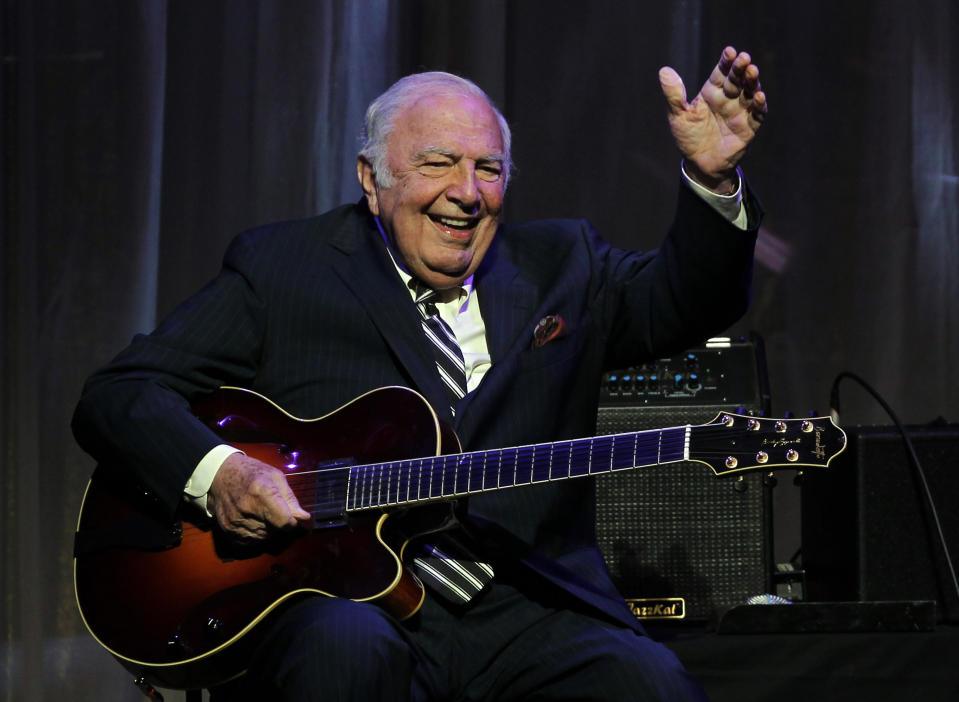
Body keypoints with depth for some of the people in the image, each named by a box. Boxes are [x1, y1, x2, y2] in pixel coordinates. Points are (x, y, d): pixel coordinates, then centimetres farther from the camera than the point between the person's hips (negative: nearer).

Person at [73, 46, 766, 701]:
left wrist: (714, 181, -10)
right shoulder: (279, 267, 11)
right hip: (345, 599, -2)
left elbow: (686, 300, 10)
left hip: (527, 611, 2)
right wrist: (215, 472, -13)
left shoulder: (556, 264, 20)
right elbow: (116, 396, 7)